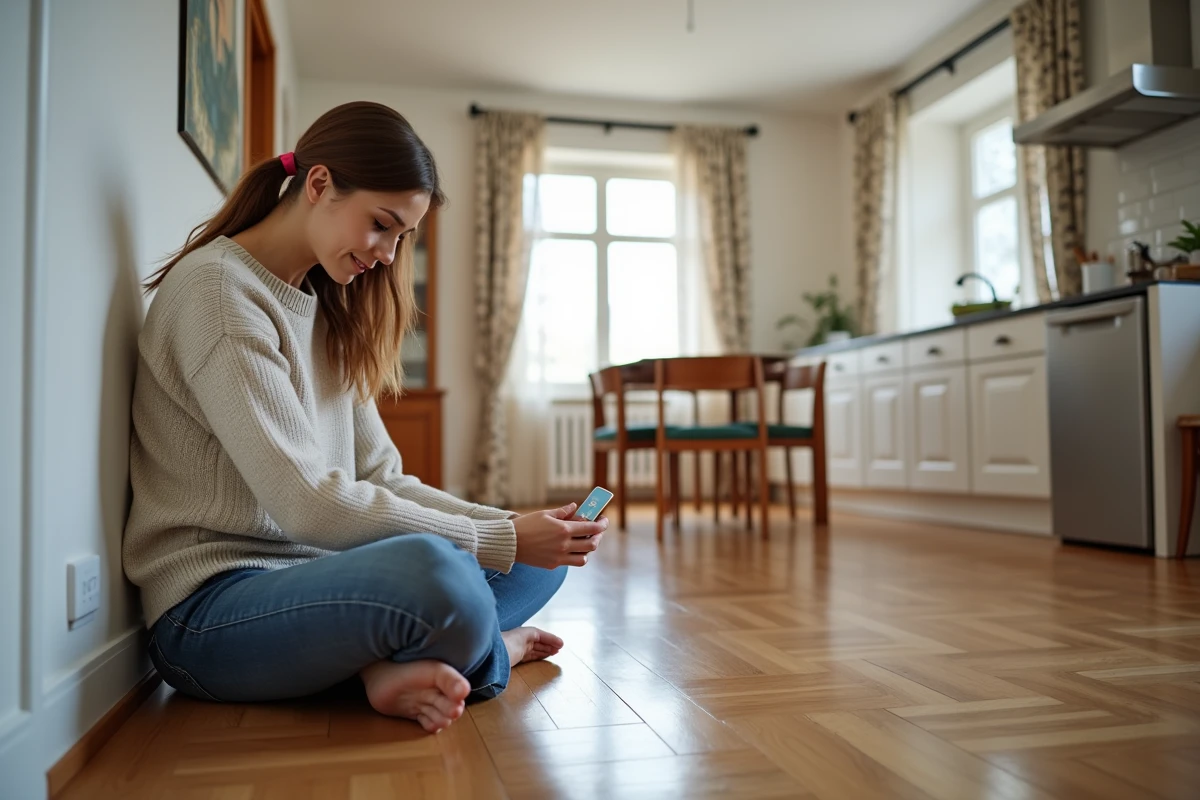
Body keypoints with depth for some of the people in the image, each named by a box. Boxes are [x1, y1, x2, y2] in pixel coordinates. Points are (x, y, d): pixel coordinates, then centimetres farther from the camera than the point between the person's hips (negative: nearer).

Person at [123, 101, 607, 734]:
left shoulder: (326, 311, 15)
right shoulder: (217, 288, -13)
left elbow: (380, 479, 10)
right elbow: (304, 502, -22)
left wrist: (512, 524, -4)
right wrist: (500, 539, -19)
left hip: (315, 572, 9)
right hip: (210, 613, -9)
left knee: (546, 552, 4)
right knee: (429, 567, -38)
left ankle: (404, 663, -18)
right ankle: (490, 648, -7)